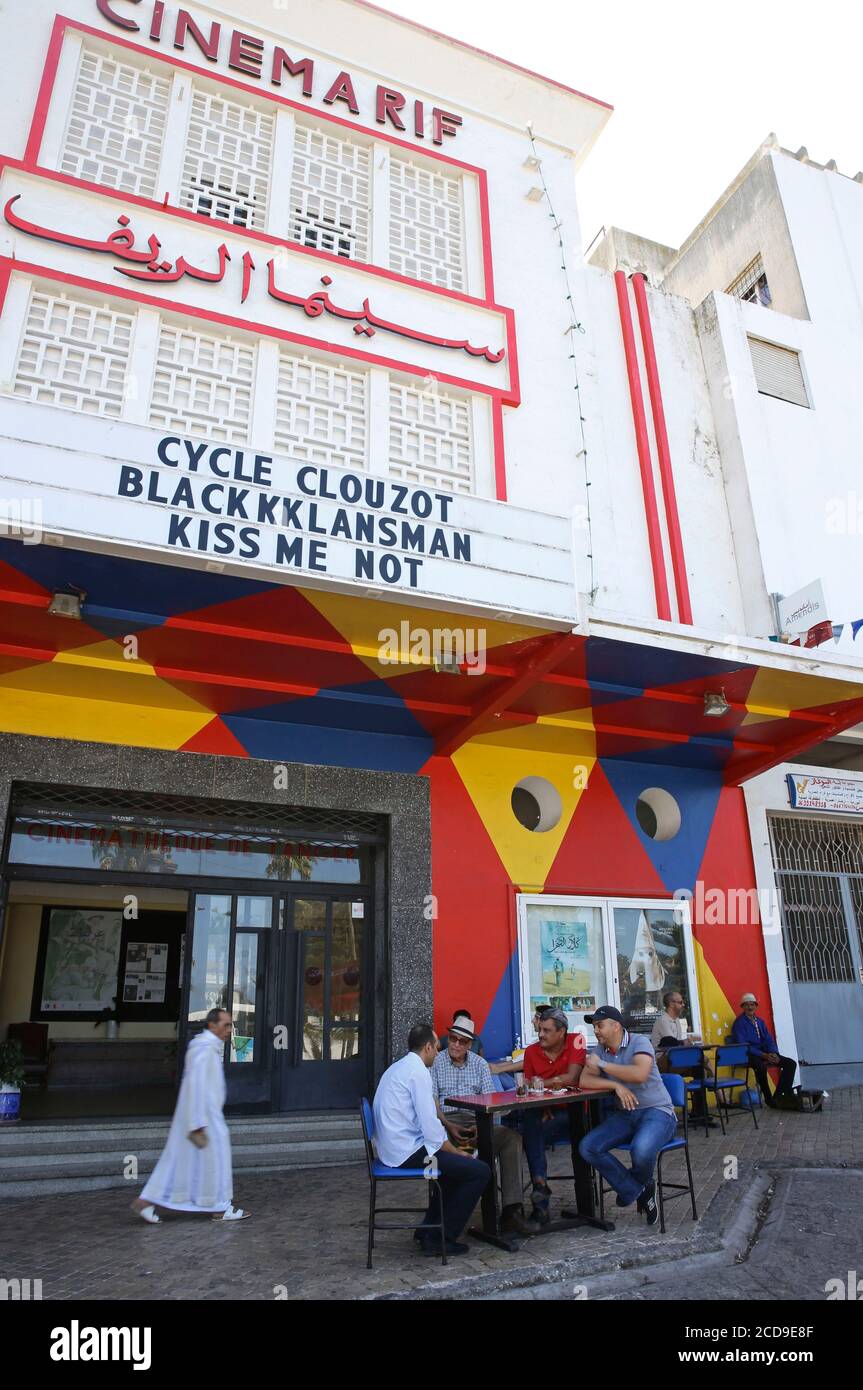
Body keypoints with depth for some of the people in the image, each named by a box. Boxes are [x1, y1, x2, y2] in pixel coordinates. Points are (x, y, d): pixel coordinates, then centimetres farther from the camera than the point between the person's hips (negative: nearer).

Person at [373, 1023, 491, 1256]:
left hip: (392, 1149, 10)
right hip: (409, 1152, -10)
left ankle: (428, 1228, 27)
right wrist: (457, 1152, -5)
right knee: (479, 1171, -7)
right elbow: (430, 1127, -20)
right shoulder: (418, 1071, -16)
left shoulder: (397, 1068, 15)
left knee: (454, 1161, 28)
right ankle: (441, 1239, 1)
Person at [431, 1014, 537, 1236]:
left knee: (512, 1137, -23)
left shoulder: (480, 1064, 17)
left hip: (477, 1121, 3)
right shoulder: (436, 1062, 8)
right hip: (446, 1120, -3)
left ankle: (511, 1211, -26)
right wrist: (448, 1126, -18)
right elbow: (432, 1101, -2)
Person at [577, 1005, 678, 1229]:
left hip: (657, 1111, -6)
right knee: (587, 1148, -15)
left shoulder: (639, 1042, -10)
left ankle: (638, 1185, 3)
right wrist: (616, 1086, -18)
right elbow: (584, 1081, -4)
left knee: (641, 1150, -35)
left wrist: (602, 1064, -20)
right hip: (624, 1114, 6)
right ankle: (638, 1191, -1)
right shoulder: (600, 1050, 7)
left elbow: (640, 1074, -28)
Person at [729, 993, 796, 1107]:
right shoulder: (739, 1022, -7)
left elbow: (769, 1040, 13)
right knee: (761, 1066, -39)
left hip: (764, 1053, 8)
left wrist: (774, 1054, -10)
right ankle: (769, 1099, -20)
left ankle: (780, 1096, -5)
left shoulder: (760, 1021, 17)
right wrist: (763, 1055, -21)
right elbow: (743, 1045, -15)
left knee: (791, 1063, -6)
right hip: (748, 1055, -8)